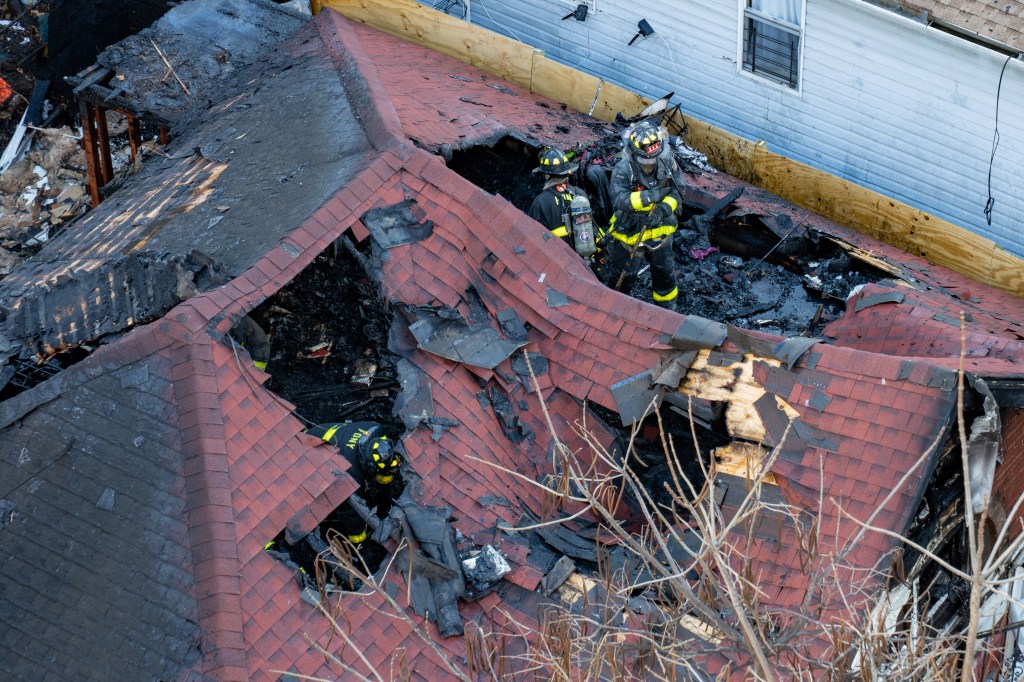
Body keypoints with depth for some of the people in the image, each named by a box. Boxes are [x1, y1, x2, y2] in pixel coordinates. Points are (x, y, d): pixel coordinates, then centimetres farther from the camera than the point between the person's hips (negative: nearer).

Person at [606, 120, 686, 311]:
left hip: (659, 229, 4)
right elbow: (618, 200, -38)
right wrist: (648, 197, -47)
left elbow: (678, 189, -5)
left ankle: (667, 309, 46)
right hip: (630, 231, -4)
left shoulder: (667, 162, -15)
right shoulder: (623, 170, -27)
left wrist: (667, 206, -24)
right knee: (623, 276, 14)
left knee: (664, 272, 23)